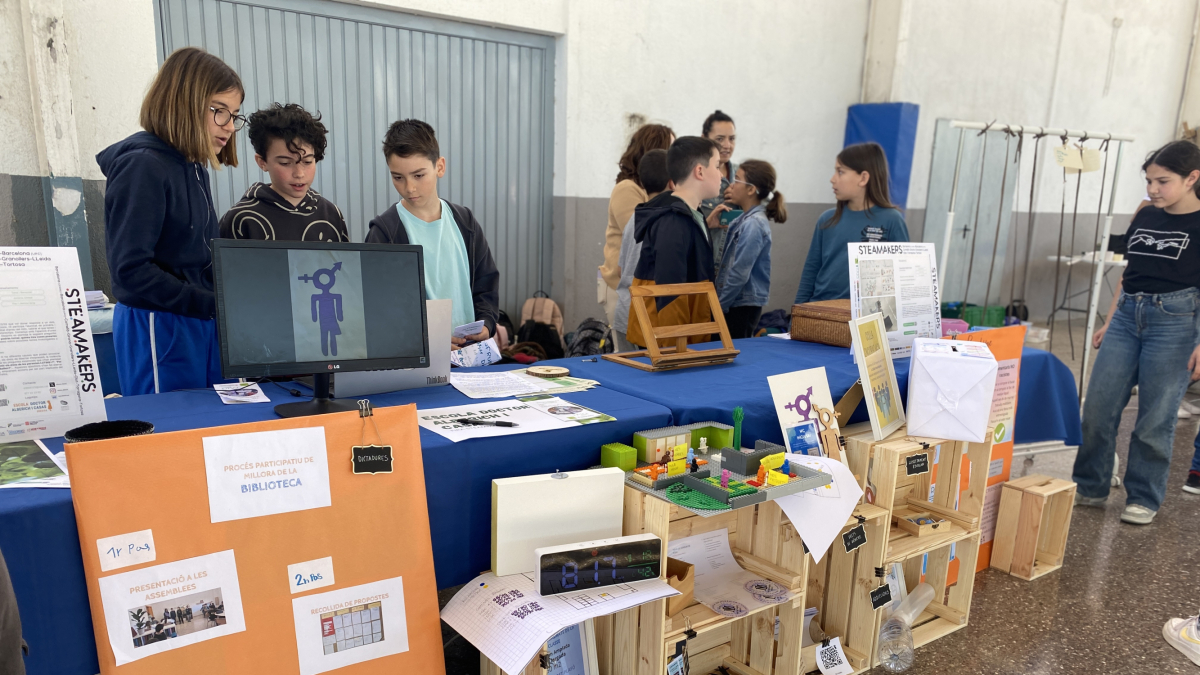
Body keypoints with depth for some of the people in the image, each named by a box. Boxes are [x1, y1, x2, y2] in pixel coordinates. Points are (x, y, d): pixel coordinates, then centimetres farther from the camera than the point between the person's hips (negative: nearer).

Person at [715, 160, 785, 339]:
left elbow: (739, 273, -21)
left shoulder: (753, 224, -17)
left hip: (743, 305, -8)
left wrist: (719, 305, -12)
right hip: (738, 303, 9)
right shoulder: (743, 220, 10)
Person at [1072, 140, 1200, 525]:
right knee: (1098, 407, 4)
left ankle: (1144, 499, 17)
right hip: (1127, 316, 5)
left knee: (1155, 418, 1)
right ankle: (1090, 488, 18)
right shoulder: (1144, 218, 12)